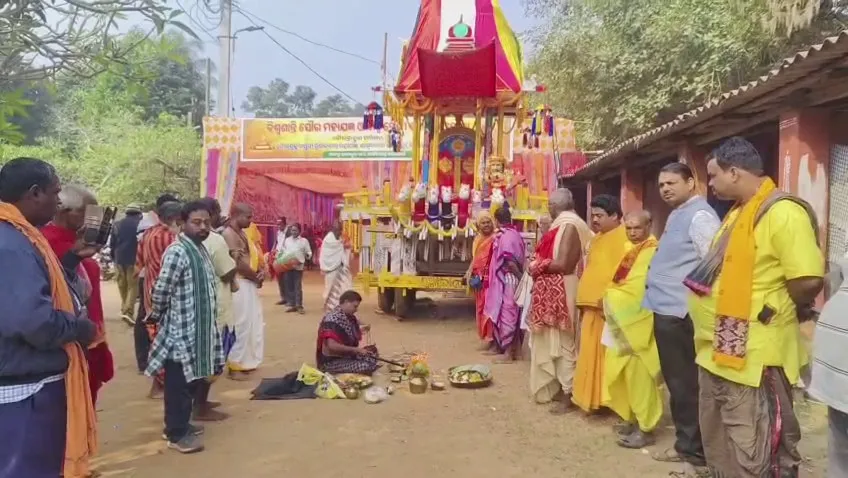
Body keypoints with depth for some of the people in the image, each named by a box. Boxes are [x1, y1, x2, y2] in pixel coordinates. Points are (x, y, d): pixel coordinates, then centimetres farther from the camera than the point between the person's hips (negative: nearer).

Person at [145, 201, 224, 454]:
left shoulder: (200, 248, 10)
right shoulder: (177, 252, -19)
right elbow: (161, 291, -19)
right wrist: (156, 316, -3)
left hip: (197, 329, 9)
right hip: (180, 330, -9)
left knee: (192, 380, 18)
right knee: (178, 384, 2)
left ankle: (179, 423, 31)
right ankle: (176, 434, 13)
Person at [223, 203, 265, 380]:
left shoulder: (241, 233, 14)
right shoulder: (229, 234, -17)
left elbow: (252, 256, 17)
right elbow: (239, 264, -22)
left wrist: (260, 272, -2)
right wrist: (257, 277, -8)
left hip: (250, 284, 10)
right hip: (240, 284, -10)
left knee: (253, 323, 15)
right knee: (241, 325, -3)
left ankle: (246, 361, 27)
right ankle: (235, 366, 7)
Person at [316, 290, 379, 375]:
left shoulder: (348, 317, 5)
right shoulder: (333, 319, -23)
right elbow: (332, 346, -32)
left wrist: (359, 330, 3)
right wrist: (356, 349, -26)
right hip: (331, 362, -10)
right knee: (366, 367, -24)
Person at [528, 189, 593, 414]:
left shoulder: (569, 225, -16)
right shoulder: (564, 225, 13)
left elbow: (563, 264, -22)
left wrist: (536, 267, -10)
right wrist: (539, 265, 2)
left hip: (561, 293, -10)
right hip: (553, 293, 10)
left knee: (563, 343, -2)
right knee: (556, 342, 15)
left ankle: (567, 394, 6)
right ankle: (560, 388, 25)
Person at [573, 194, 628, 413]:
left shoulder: (626, 237, -9)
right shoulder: (597, 239, 19)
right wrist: (584, 299, 18)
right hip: (592, 306, 9)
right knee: (591, 354, 12)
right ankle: (593, 397, 21)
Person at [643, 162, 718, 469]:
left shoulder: (700, 216, -13)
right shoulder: (677, 215, 17)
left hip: (680, 314, -10)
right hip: (666, 311, 10)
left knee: (686, 384, 0)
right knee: (676, 382, 17)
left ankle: (695, 451, 12)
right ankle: (685, 444, 29)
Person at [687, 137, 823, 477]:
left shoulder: (782, 212, -17)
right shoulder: (738, 213, 13)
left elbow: (808, 280, -24)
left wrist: (774, 311, -6)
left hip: (752, 357, -10)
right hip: (719, 352, 10)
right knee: (719, 451, 22)